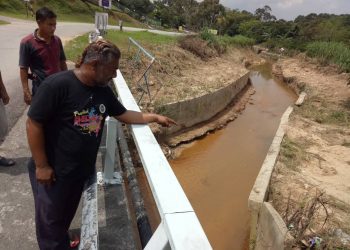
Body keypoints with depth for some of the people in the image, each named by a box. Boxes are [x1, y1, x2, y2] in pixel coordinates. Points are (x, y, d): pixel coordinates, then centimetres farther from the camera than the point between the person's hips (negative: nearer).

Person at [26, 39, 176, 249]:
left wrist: (155, 117, 6)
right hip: (53, 170, -6)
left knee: (66, 215, 26)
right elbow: (34, 124, -20)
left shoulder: (104, 90, -1)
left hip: (82, 170, 6)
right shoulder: (57, 85, -24)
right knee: (50, 220, 14)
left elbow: (124, 114, 10)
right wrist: (41, 166, -17)